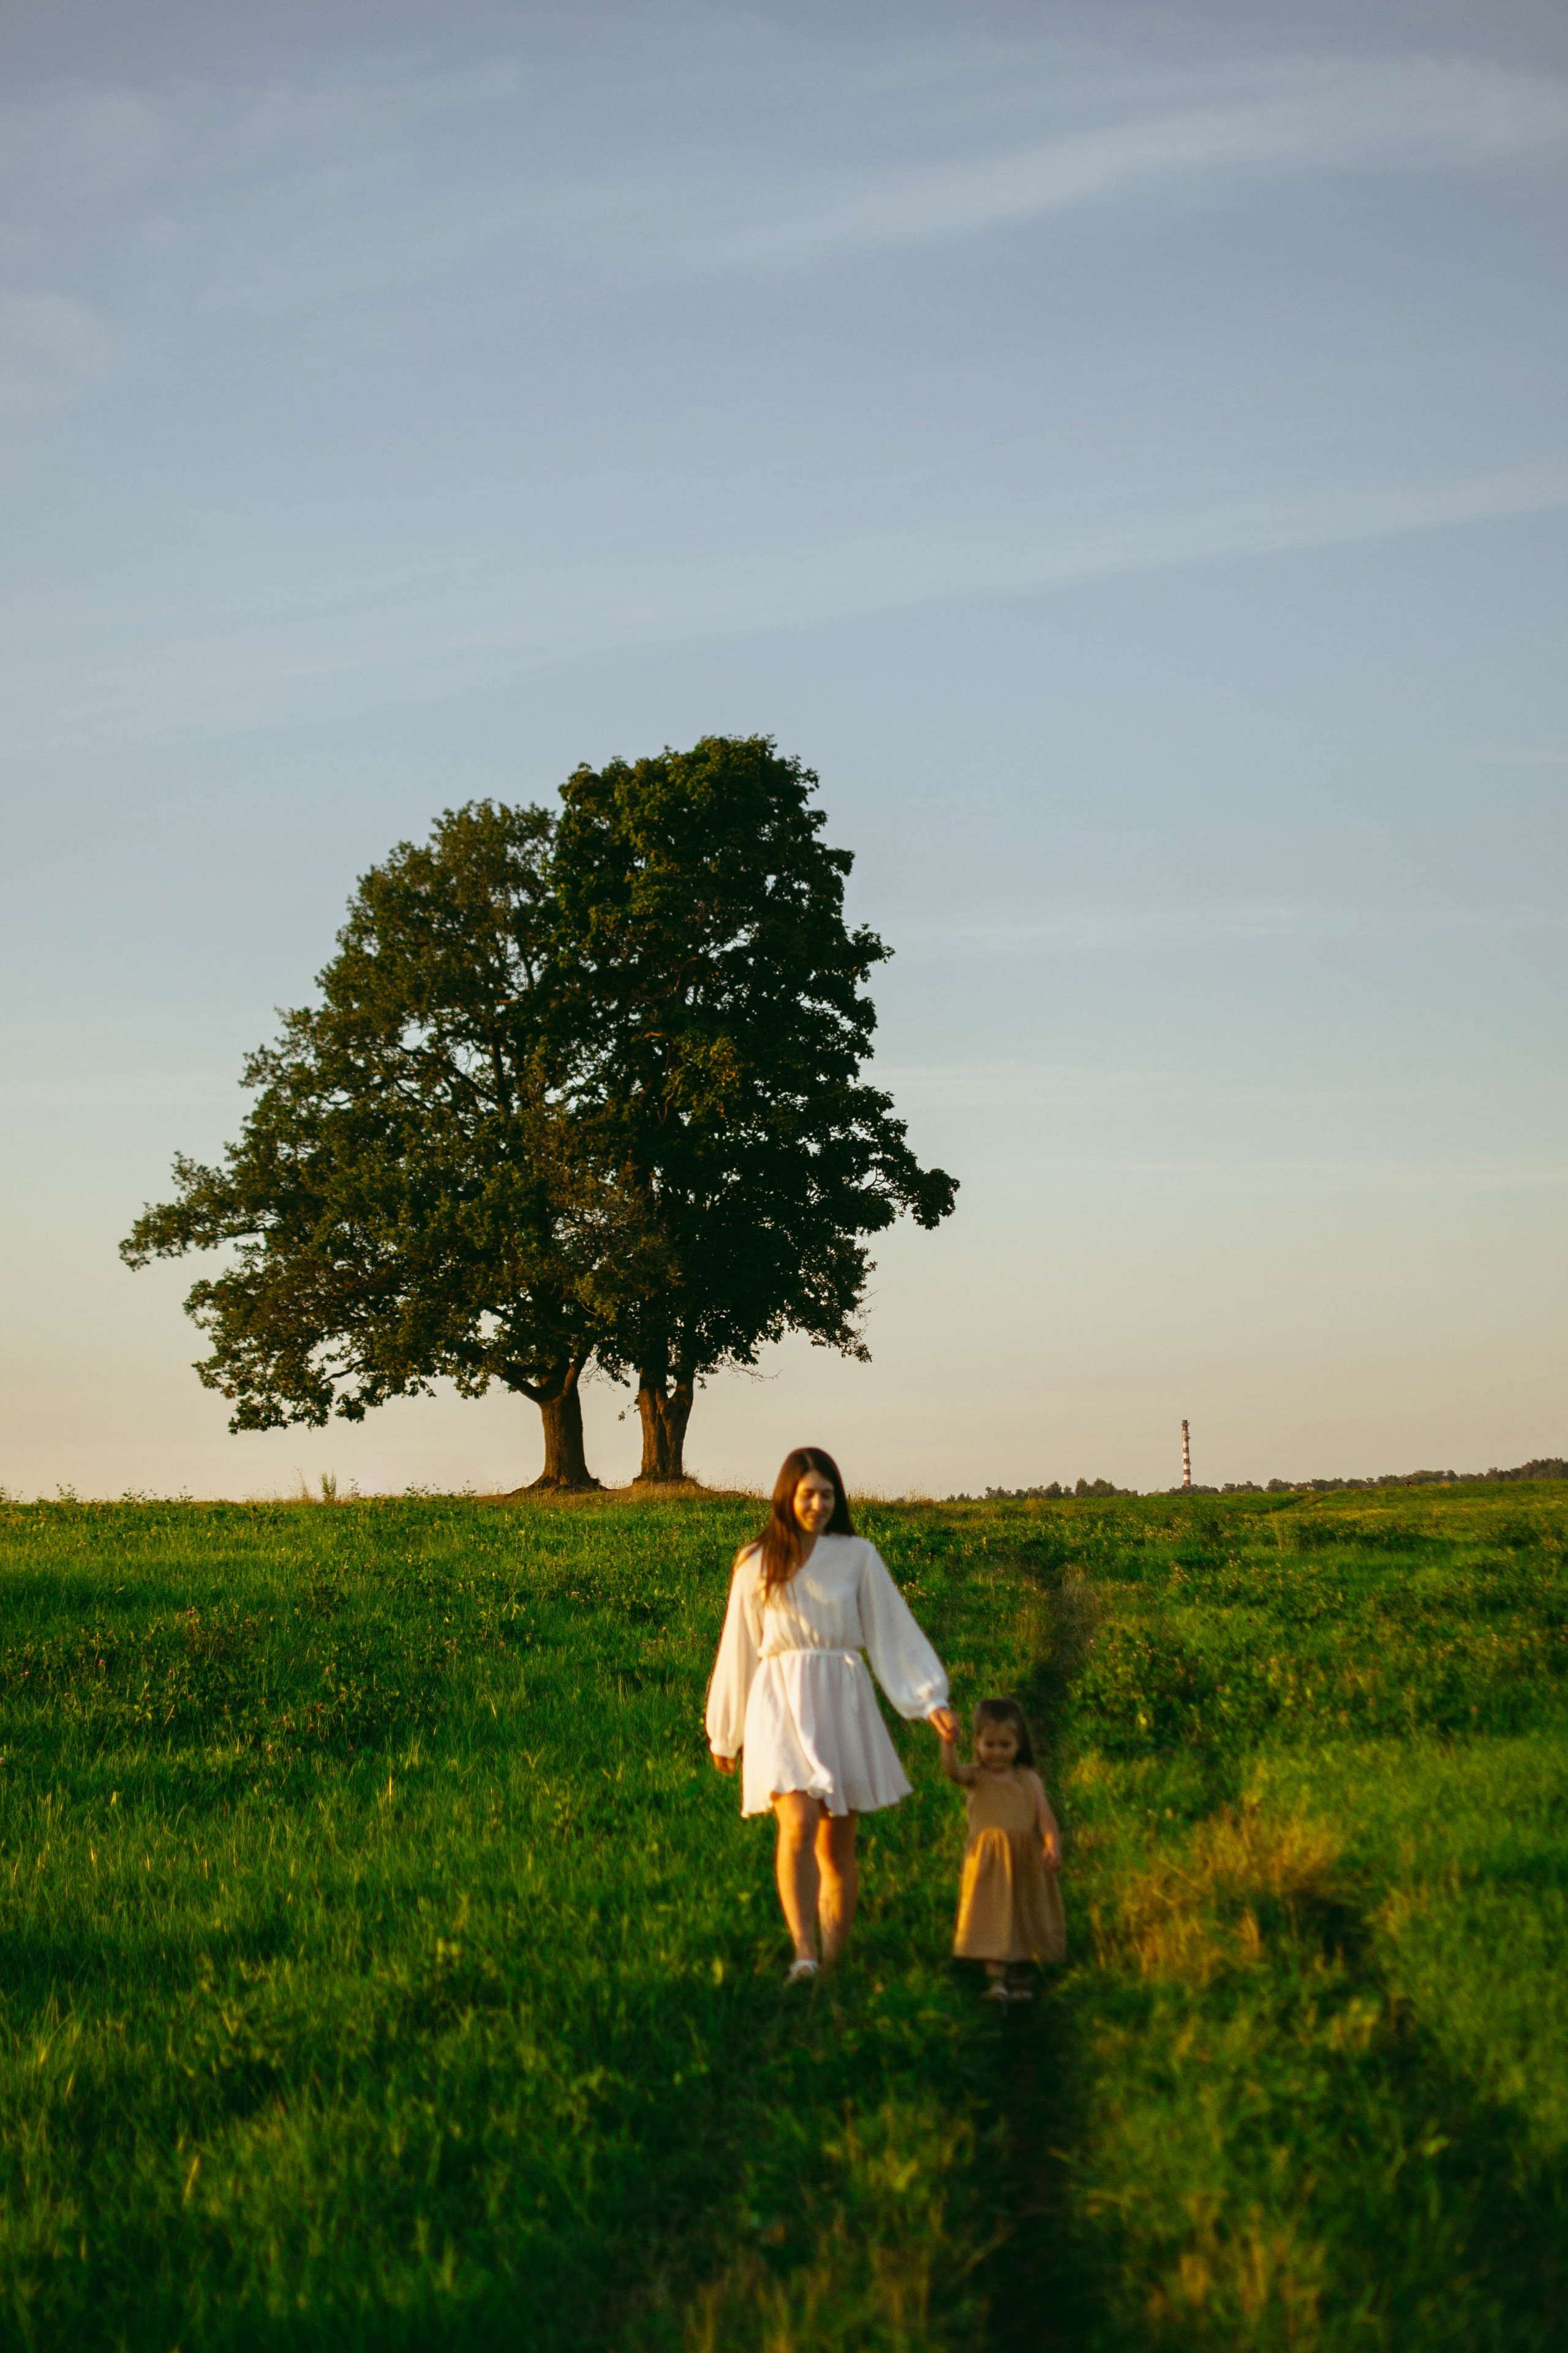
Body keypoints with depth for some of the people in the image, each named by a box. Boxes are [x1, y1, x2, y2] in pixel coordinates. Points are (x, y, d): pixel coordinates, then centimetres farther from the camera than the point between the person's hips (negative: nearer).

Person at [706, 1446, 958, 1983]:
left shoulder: (858, 1557, 6)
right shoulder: (756, 1564, 7)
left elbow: (895, 1631, 5)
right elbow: (738, 1649, 15)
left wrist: (933, 1701, -6)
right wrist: (725, 1733, 21)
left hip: (843, 1703, 1)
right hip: (781, 1704, -1)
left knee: (838, 1848, 4)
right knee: (799, 1824, -22)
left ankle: (833, 1962, 15)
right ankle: (804, 1955, -32)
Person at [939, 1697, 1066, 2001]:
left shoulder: (1028, 1779, 5)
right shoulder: (975, 1778, -2)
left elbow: (1044, 1814, -4)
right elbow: (952, 1770, -24)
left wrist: (1053, 1845, -22)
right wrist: (949, 1742, -43)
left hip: (1026, 1862, 3)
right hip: (989, 1862, -3)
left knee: (1023, 1918, 12)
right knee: (993, 1918, -6)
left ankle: (1019, 1976, 26)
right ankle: (996, 1978, -4)